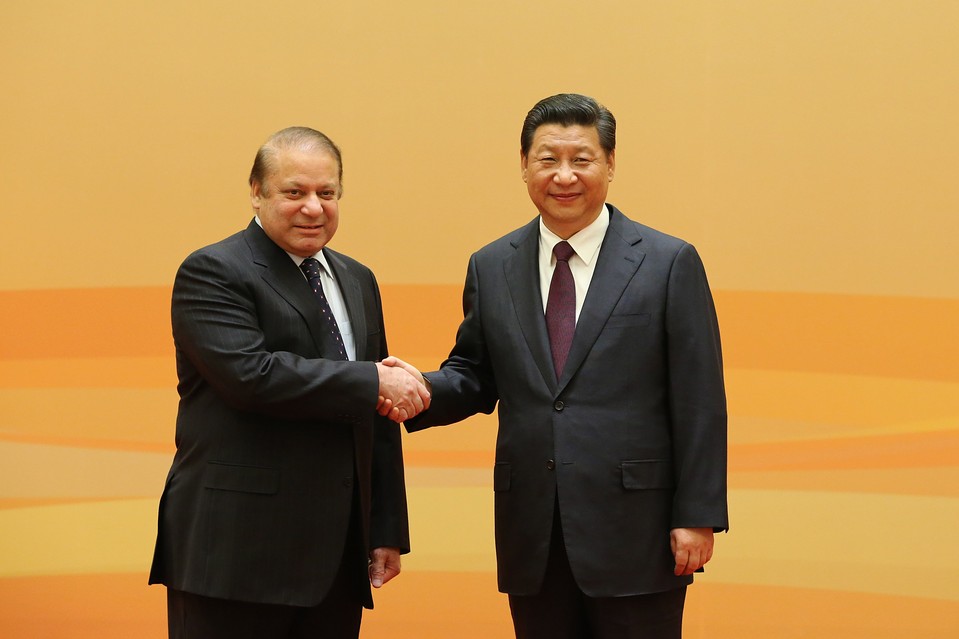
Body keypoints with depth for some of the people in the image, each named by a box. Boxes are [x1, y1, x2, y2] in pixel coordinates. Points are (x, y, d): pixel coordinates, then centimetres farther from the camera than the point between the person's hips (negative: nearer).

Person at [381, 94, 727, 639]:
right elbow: (476, 378, 13)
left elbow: (699, 402, -4)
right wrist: (424, 390, -10)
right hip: (532, 537, 3)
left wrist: (697, 516, -8)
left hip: (635, 532, -3)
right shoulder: (491, 267, 9)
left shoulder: (670, 263, -2)